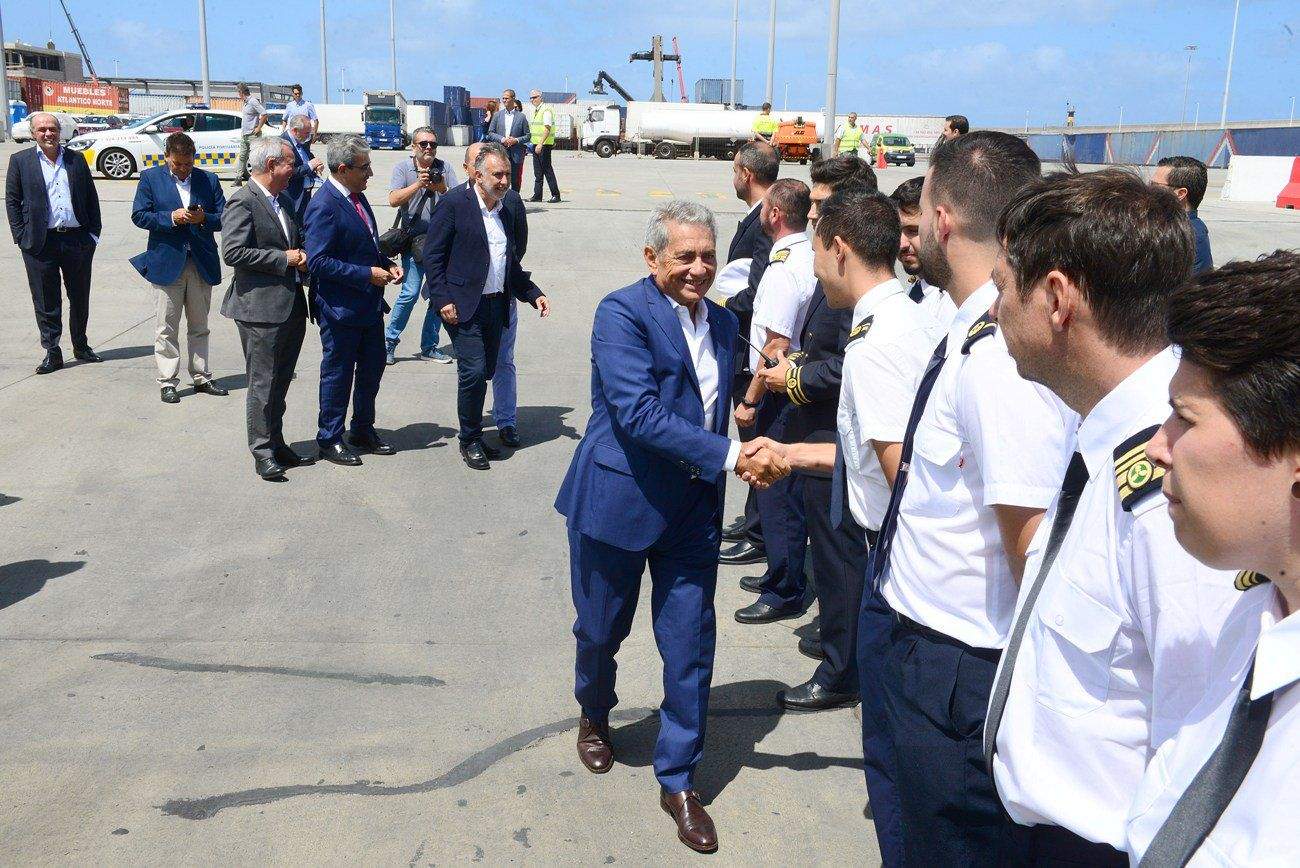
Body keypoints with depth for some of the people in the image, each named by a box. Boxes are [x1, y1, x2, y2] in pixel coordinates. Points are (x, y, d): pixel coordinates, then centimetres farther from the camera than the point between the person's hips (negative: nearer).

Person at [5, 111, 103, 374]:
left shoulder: (76, 160, 9)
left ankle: (81, 347, 27)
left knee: (80, 299, 12)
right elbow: (12, 201, 3)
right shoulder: (20, 161, 3)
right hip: (40, 243, -2)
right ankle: (52, 353, 12)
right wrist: (22, 237, -6)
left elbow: (91, 198, 10)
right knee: (46, 302, 4)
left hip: (78, 241, 2)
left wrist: (94, 233, 2)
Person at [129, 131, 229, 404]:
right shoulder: (150, 178, 2)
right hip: (167, 262, -2)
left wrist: (203, 218, -16)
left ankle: (201, 378, 20)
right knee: (167, 328, 2)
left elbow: (224, 218, 4)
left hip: (202, 263, 2)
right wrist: (171, 217, -16)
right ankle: (167, 382, 8)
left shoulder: (208, 180, 6)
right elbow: (139, 215, -4)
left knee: (199, 327, 12)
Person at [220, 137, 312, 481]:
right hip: (261, 308, -8)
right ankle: (262, 452, 8)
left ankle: (276, 443, 26)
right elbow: (233, 252, -20)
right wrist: (283, 259, -17)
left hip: (291, 307, 8)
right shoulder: (243, 202, -12)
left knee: (280, 382, 16)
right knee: (263, 384, -1)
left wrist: (301, 256, 4)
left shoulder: (284, 200, 14)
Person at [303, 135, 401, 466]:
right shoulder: (323, 207, -19)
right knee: (338, 374, 4)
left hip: (369, 303, 9)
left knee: (372, 368, 18)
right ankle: (330, 439, 20)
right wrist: (367, 274, -22)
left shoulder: (357, 197, 10)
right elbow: (318, 262, -24)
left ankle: (363, 430, 34)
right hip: (340, 308, -9)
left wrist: (387, 264, 4)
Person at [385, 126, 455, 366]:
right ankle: (389, 342, 4)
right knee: (410, 293, -12)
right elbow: (394, 200, -12)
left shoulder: (445, 168, 6)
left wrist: (443, 189, -21)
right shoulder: (403, 168, 0)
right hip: (415, 240, -4)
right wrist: (418, 184, -23)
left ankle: (429, 347, 20)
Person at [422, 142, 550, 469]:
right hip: (464, 305, -7)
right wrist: (442, 300, -15)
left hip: (496, 305, 7)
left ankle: (474, 435, 22)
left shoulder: (504, 212, 14)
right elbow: (432, 255, -9)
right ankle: (470, 440, 5)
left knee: (486, 372, 9)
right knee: (473, 371, -10)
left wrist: (534, 294, 12)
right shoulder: (454, 203, -7)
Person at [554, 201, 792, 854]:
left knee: (691, 650, 5)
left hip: (692, 509, 5)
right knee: (601, 630, 16)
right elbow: (638, 412, -26)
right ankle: (594, 715, 48)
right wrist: (732, 457, -30)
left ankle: (679, 781, 22)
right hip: (618, 501, -4)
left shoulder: (722, 322, 6)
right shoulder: (622, 312, -15)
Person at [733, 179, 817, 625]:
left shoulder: (783, 270, -21)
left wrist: (750, 400, -18)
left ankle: (784, 592, 9)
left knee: (777, 492, -1)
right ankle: (783, 572, 32)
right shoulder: (810, 258, 7)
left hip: (779, 392, -10)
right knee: (785, 490, 19)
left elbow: (777, 346, -25)